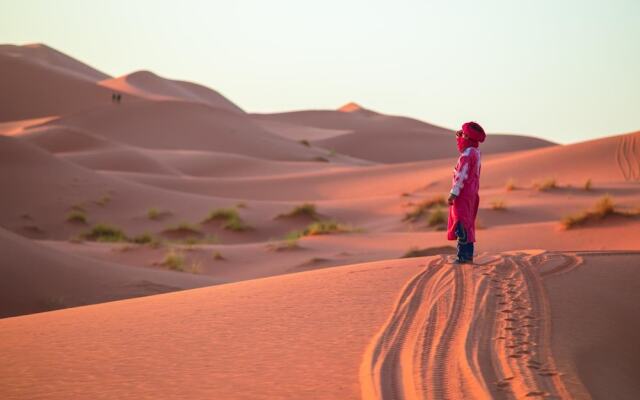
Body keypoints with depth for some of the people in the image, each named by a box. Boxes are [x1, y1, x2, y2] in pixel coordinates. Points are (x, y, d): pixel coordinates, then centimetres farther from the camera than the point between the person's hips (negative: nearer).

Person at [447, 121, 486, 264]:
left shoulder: (467, 155, -18)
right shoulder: (475, 152, 11)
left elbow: (461, 175, -23)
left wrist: (453, 193, -23)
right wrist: (459, 137, 16)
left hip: (463, 194, -10)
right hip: (471, 193, 10)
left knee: (461, 226, -9)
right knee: (467, 226, 14)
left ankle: (463, 256, -12)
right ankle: (468, 255, 18)